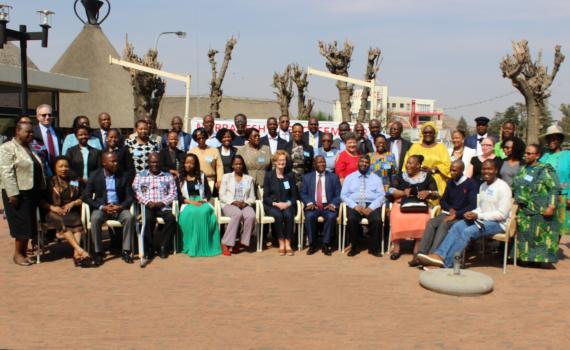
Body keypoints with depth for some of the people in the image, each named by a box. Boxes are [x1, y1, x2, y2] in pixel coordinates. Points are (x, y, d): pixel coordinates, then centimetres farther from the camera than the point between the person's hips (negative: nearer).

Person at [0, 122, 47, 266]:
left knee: (29, 223, 8)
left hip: (33, 192, 7)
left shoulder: (31, 148, 16)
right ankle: (17, 254, 10)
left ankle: (24, 252, 17)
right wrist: (12, 193, -21)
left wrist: (42, 189, 14)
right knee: (21, 223, -3)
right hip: (18, 193, -7)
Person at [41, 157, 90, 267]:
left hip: (72, 212, 2)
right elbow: (42, 201, 5)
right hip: (54, 213, -2)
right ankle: (80, 251, -45)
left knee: (77, 221, -32)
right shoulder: (50, 183, 11)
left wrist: (72, 203, -5)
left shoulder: (75, 181, 19)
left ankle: (76, 253, -44)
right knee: (61, 222, -34)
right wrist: (52, 207, -12)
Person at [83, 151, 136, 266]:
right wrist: (102, 207, -17)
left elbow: (129, 197, 4)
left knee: (129, 217, -30)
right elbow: (86, 197, -4)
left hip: (119, 207, 1)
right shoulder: (95, 176, 2)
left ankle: (126, 251, -22)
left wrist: (120, 206, -17)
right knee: (95, 218, -33)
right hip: (101, 207, -1)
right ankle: (98, 252, -22)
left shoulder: (124, 176, 6)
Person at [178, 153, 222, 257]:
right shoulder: (179, 177, 11)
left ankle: (206, 245, -32)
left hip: (201, 202, 1)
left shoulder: (201, 176, 17)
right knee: (190, 213, -39)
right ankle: (191, 246, -33)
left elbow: (208, 192, 12)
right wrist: (190, 201, -14)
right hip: (187, 204, -1)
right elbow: (178, 196, 1)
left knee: (205, 212, -36)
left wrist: (204, 200, -10)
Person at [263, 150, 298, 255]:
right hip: (272, 205, -1)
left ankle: (288, 244, -26)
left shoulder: (290, 175, 11)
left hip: (287, 205, 1)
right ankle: (281, 243, -25)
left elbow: (294, 195, 9)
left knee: (288, 215, -33)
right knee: (278, 215, -34)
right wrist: (276, 203, -15)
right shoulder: (269, 175, 6)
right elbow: (266, 197, 2)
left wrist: (288, 203, -12)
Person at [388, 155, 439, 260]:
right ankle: (396, 247, -25)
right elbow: (391, 191, 3)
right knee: (397, 217, -34)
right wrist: (403, 193, -14)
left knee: (422, 218, -36)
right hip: (401, 203, 1)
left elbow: (436, 195, 7)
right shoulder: (400, 175, 15)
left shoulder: (427, 176, 12)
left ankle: (417, 248, -29)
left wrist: (428, 193, -15)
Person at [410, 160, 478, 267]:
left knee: (444, 224, -34)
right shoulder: (450, 182, 15)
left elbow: (472, 205, -12)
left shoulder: (471, 184, -5)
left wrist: (456, 214, -19)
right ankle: (420, 255, -35)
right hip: (448, 213, 5)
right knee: (431, 222, -24)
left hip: (462, 217, -5)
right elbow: (443, 200, 21)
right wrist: (450, 209, -1)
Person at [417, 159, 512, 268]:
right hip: (482, 219, 7)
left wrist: (478, 216, -20)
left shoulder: (503, 187, -11)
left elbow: (502, 214, -16)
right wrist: (473, 213, -6)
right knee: (457, 226, -18)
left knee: (467, 232, -29)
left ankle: (446, 262, -32)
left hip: (498, 223, -7)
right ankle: (439, 255, -31)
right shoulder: (483, 186, 15)